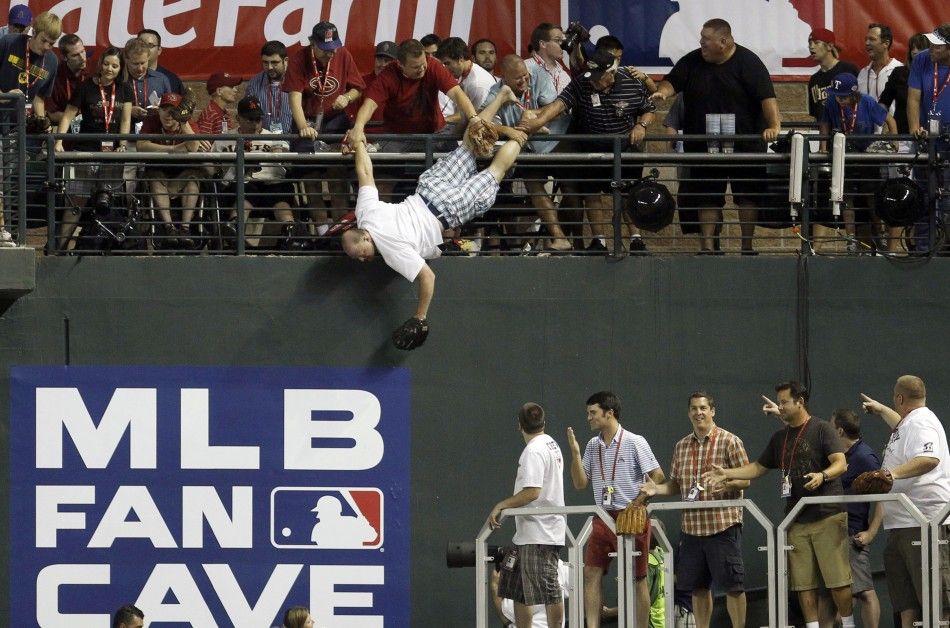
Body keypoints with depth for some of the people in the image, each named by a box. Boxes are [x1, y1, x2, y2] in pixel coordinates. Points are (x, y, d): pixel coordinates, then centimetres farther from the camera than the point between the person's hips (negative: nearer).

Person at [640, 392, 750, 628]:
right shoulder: (681, 446, 14)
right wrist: (656, 489, 0)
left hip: (723, 525, -5)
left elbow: (745, 479, -4)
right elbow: (675, 484, 19)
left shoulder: (729, 442, -3)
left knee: (732, 585, -3)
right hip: (692, 526, 5)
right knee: (698, 587, 9)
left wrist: (726, 484, -24)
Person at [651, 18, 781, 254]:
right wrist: (663, 91, -21)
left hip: (745, 145, -3)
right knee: (708, 198, 4)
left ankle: (748, 246, 9)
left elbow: (767, 96, -16)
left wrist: (774, 125, -30)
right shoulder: (692, 62, 6)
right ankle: (707, 246, 7)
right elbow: (672, 82, 4)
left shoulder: (747, 63, -8)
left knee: (747, 196, 1)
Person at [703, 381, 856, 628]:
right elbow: (758, 468, 24)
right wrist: (726, 473, 13)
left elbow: (840, 463, -11)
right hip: (797, 521, 6)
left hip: (827, 515, -6)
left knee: (837, 579, -6)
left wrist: (822, 476, -30)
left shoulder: (822, 429, -2)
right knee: (803, 582, 3)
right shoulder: (779, 438, 18)